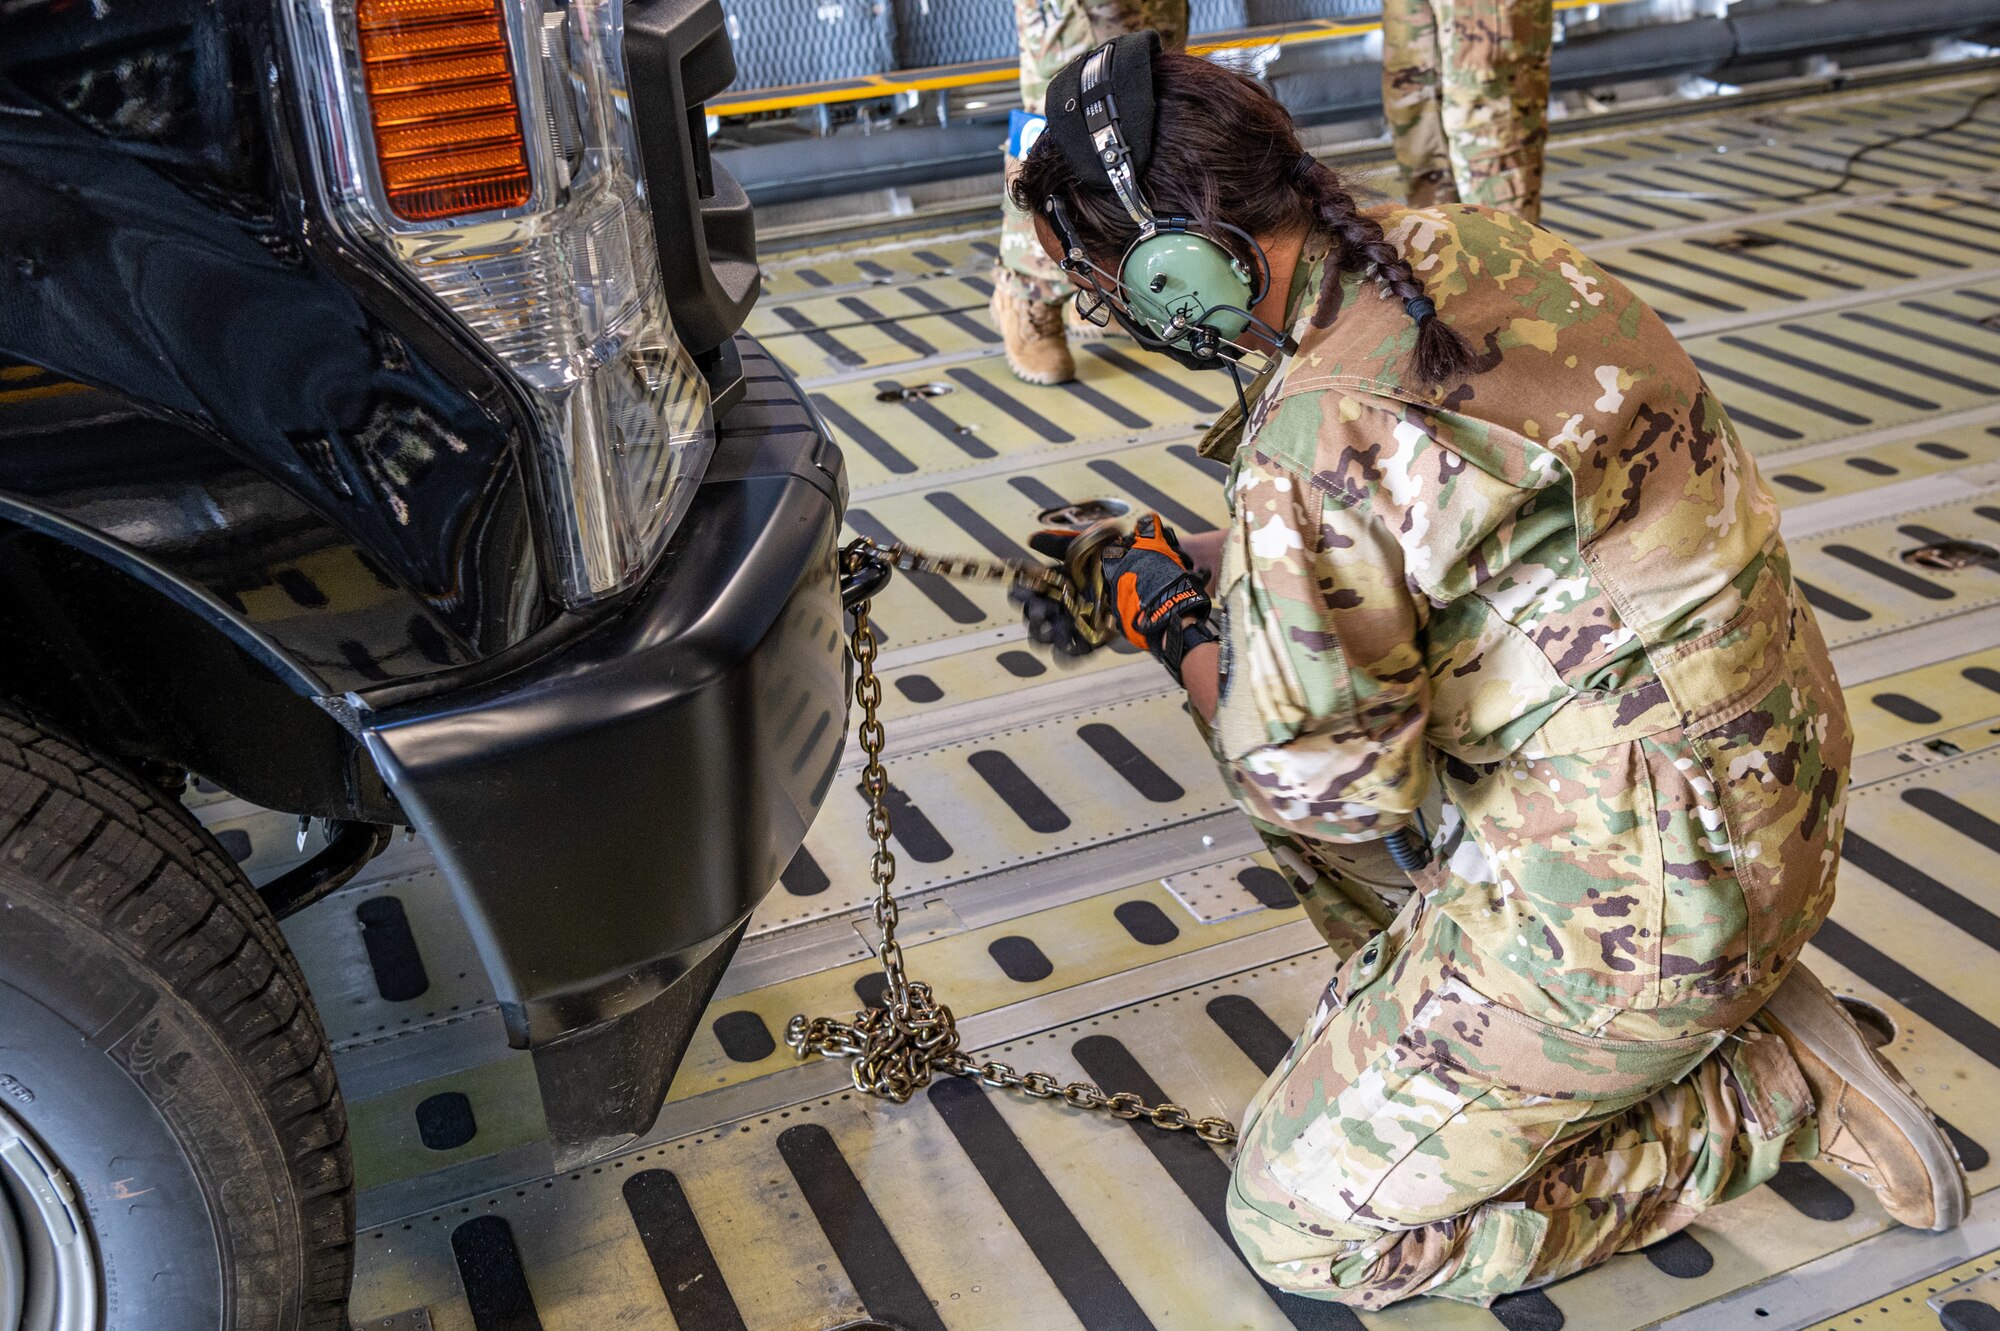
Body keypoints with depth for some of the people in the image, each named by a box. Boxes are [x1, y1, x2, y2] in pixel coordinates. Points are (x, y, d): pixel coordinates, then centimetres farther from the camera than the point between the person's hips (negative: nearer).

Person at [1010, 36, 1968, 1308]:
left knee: (1300, 1224, 4)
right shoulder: (1457, 245, 0)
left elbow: (1325, 785, -17)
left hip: (1639, 885, -9)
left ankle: (1767, 1086, 5)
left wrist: (1173, 624, -3)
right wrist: (1182, 559, 15)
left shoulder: (1320, 434, -28)